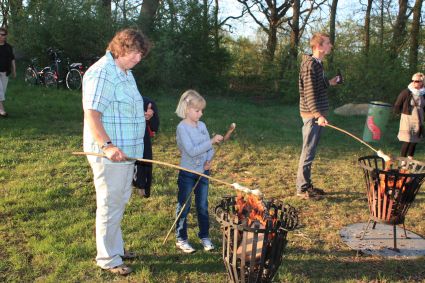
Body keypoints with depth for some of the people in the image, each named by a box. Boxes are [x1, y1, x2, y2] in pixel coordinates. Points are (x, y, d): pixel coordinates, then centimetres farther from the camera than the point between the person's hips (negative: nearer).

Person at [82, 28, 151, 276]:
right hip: (110, 155, -10)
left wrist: (142, 115, 14)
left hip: (127, 152, 10)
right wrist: (107, 146, -32)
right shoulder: (101, 72, -16)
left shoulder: (126, 73, 15)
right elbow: (91, 114, -23)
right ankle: (108, 259, 17)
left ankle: (116, 248, 35)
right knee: (110, 206, 2)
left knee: (119, 204, 20)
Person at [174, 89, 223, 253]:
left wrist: (209, 160, -12)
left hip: (203, 172, 6)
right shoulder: (182, 127, -15)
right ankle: (181, 239, 19)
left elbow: (210, 148, 8)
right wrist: (212, 141, -27)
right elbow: (191, 151, -25)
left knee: (203, 206, 14)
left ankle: (205, 236, 27)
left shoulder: (202, 125, 5)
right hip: (187, 173, -5)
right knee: (184, 207, 6)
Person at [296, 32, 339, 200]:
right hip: (312, 114, -10)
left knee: (310, 151, 14)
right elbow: (309, 93, -22)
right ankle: (302, 189, 4)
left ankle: (307, 184, 24)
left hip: (316, 113, 10)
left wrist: (329, 83, 11)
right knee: (308, 152, -4)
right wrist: (318, 115, -28)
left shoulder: (318, 63, 15)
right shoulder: (310, 64, -15)